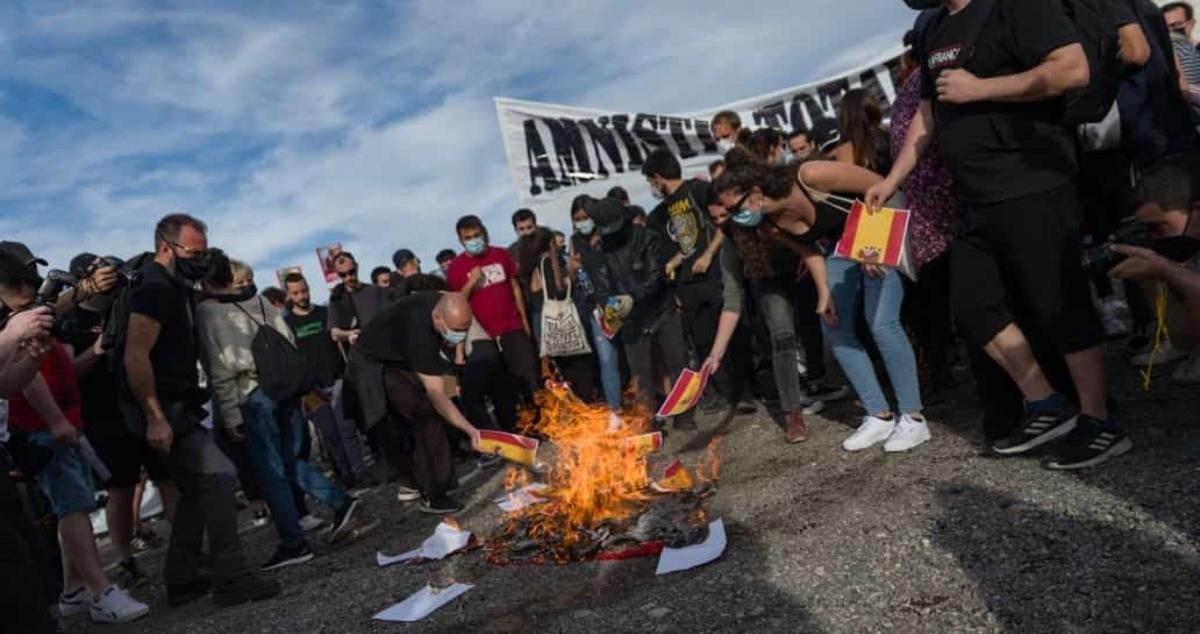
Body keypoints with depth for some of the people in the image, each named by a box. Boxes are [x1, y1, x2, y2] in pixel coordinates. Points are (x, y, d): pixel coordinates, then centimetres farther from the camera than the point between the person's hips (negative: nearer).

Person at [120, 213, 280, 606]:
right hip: (161, 408, -10)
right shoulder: (154, 289, -15)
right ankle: (231, 580, -9)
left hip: (176, 405, 10)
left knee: (198, 488, 14)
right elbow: (135, 357, -23)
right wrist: (155, 418, -25)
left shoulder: (176, 289, 16)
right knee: (218, 475, -14)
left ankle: (182, 581, 23)